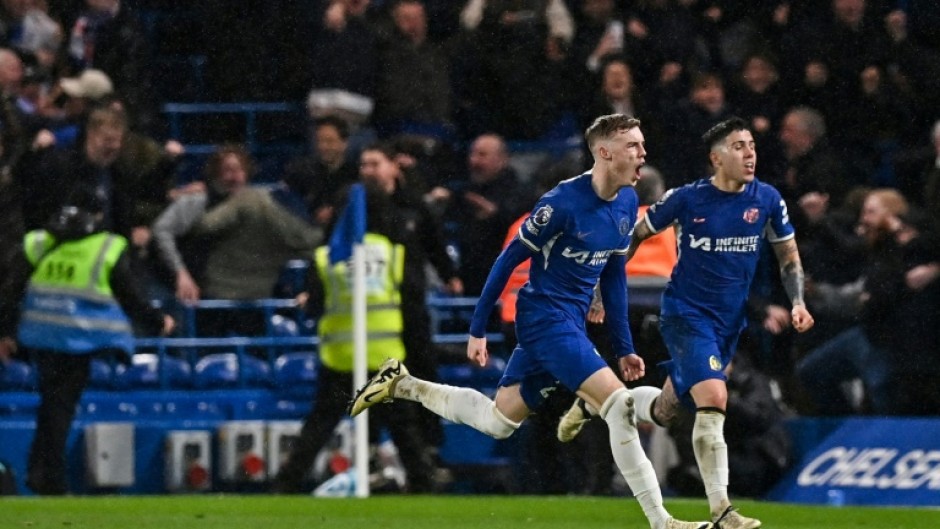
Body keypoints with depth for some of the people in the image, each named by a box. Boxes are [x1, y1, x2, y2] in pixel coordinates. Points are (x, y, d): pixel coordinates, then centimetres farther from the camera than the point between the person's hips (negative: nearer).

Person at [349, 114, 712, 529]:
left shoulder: (627, 202, 4)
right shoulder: (563, 202, -19)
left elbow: (613, 276, 16)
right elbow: (510, 259, -12)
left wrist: (624, 347, 14)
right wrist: (477, 329, -9)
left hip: (570, 325, 9)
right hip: (545, 318, -9)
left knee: (497, 422, 16)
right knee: (620, 405, -19)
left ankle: (401, 385, 29)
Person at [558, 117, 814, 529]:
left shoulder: (767, 200, -3)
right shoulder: (686, 199, -12)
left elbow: (788, 255, 10)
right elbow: (635, 235, 3)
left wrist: (797, 302, -5)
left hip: (729, 322, 5)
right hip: (685, 314, -5)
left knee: (664, 411, 14)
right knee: (713, 398, -24)